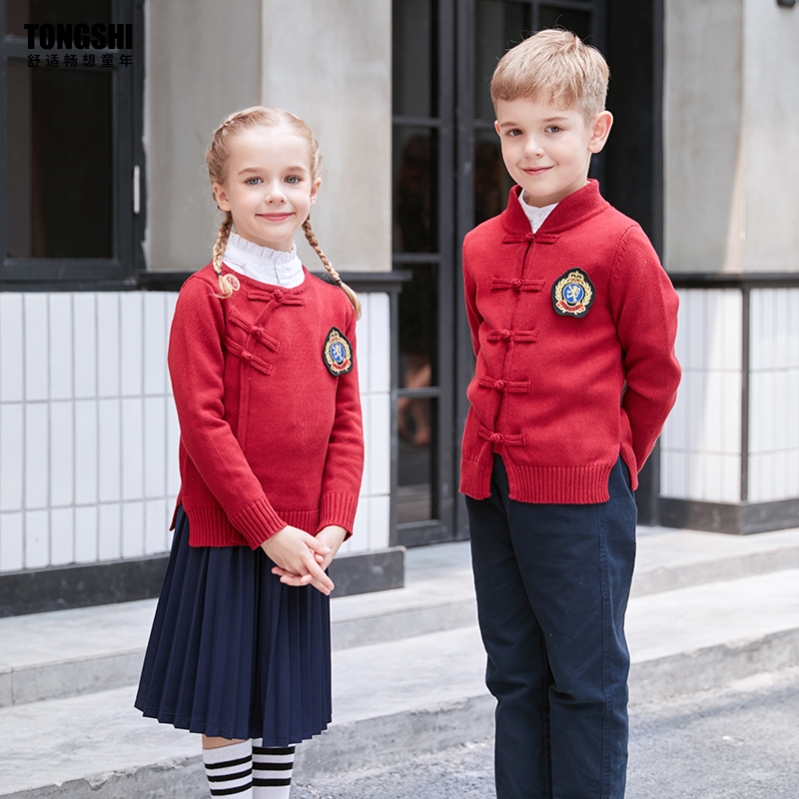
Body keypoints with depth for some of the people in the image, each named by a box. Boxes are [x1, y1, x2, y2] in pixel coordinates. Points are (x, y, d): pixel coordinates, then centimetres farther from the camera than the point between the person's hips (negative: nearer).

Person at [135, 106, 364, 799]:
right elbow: (203, 424, -13)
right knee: (227, 708, 3)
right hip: (223, 538, -5)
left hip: (302, 546, 5)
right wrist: (269, 531, -16)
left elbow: (346, 425, 8)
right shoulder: (207, 296, -8)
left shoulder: (333, 305, 8)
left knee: (284, 708, 13)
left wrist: (333, 526, -5)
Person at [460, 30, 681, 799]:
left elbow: (654, 371, -1)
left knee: (585, 678, 2)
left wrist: (609, 460, 7)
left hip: (580, 498, -6)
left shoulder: (617, 243, -9)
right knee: (514, 676, 14)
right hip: (490, 488, 6)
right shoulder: (481, 248, 8)